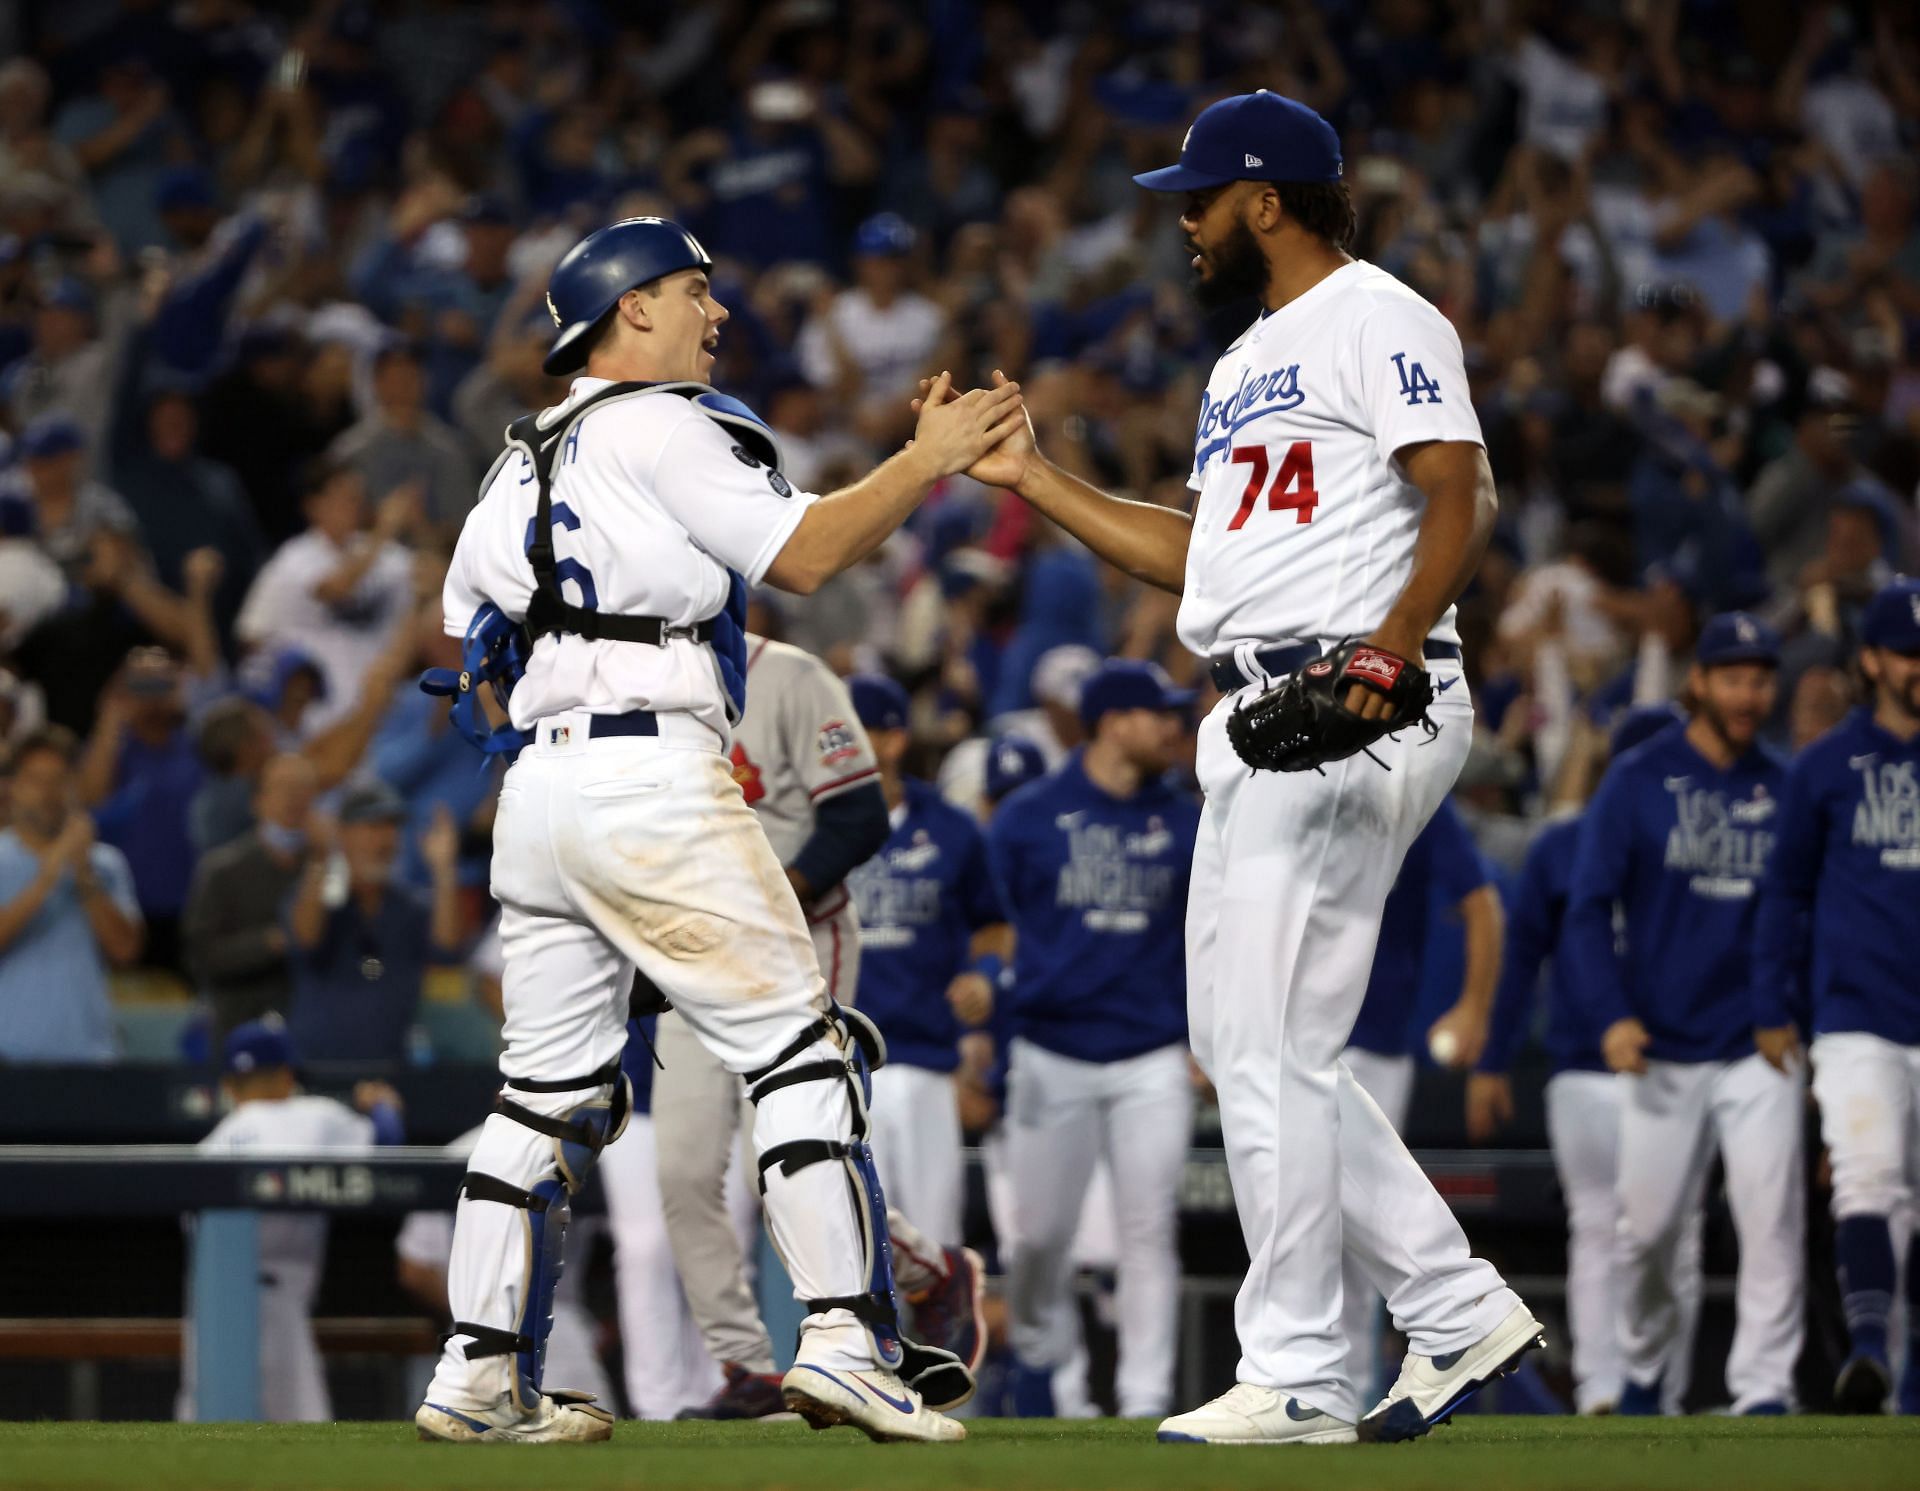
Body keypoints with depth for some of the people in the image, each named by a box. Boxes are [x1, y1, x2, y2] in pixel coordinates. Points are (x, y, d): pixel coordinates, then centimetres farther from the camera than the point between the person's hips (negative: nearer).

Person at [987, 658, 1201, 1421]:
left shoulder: (1184, 824, 7)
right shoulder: (1027, 817, 0)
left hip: (1153, 1063, 1)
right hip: (1052, 1061, -1)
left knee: (1149, 1232, -6)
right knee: (1041, 1234, 4)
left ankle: (1145, 1403, -5)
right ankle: (1038, 1355, 29)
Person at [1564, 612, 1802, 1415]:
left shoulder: (1784, 790, 7)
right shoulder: (1637, 780, -1)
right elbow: (1589, 909, -3)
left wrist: (1794, 1016, 1)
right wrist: (1611, 1015, -15)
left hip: (1760, 1047, 1)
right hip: (1662, 1048, -1)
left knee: (1771, 1213, -13)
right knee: (1647, 1227, 5)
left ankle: (1764, 1386, -12)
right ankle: (1643, 1364, 29)